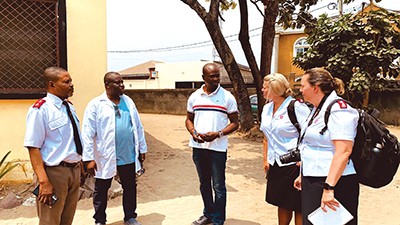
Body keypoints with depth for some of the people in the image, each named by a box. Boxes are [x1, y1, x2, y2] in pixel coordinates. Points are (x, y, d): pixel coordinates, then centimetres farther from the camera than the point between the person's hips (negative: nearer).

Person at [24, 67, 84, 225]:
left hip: (74, 170, 8)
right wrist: (44, 181, -26)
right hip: (54, 172, -7)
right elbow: (34, 148, -21)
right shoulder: (40, 110, -17)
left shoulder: (70, 107, 8)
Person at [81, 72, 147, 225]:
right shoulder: (96, 104, -8)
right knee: (101, 190, 12)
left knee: (130, 188, 15)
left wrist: (142, 148, 11)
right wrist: (89, 158, -13)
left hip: (129, 155, 4)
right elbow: (88, 133, -10)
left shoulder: (128, 101, 6)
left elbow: (138, 127, 10)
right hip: (105, 157, -4)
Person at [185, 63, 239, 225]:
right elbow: (189, 119, 13)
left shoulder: (227, 97, -6)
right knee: (204, 184, 18)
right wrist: (193, 133, -8)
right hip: (198, 147, 4)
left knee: (218, 187, 5)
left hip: (218, 147, -4)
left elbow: (234, 123, -4)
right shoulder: (194, 96, 5)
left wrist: (218, 134, -19)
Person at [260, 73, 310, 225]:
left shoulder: (297, 107, -13)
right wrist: (266, 160, 15)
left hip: (294, 164, -7)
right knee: (282, 204, 19)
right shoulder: (267, 108, 10)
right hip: (276, 165, 7)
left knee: (298, 207, 3)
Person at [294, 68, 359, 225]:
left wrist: (329, 188, -28)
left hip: (332, 183, -9)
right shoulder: (318, 109, 14)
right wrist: (303, 175, 23)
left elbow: (343, 152, -24)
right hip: (312, 181, 9)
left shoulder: (338, 109, -16)